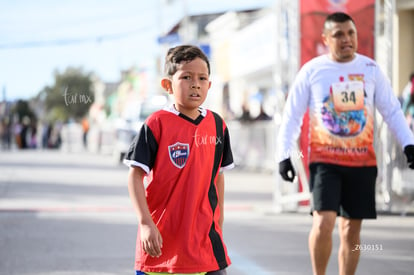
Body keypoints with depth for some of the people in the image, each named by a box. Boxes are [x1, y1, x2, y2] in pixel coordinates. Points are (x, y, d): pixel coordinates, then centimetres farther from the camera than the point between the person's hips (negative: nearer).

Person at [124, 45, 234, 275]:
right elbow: (135, 176, -10)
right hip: (162, 240, -4)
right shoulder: (157, 124, -9)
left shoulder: (217, 126, 6)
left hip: (204, 237, 4)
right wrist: (145, 223, -18)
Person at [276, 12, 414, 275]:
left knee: (351, 230, 6)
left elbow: (392, 111, 10)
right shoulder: (312, 71, -2)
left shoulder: (370, 69, 4)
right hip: (324, 160, -3)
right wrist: (284, 154, -4)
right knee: (324, 223, -17)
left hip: (362, 162, 3)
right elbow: (292, 116, 2)